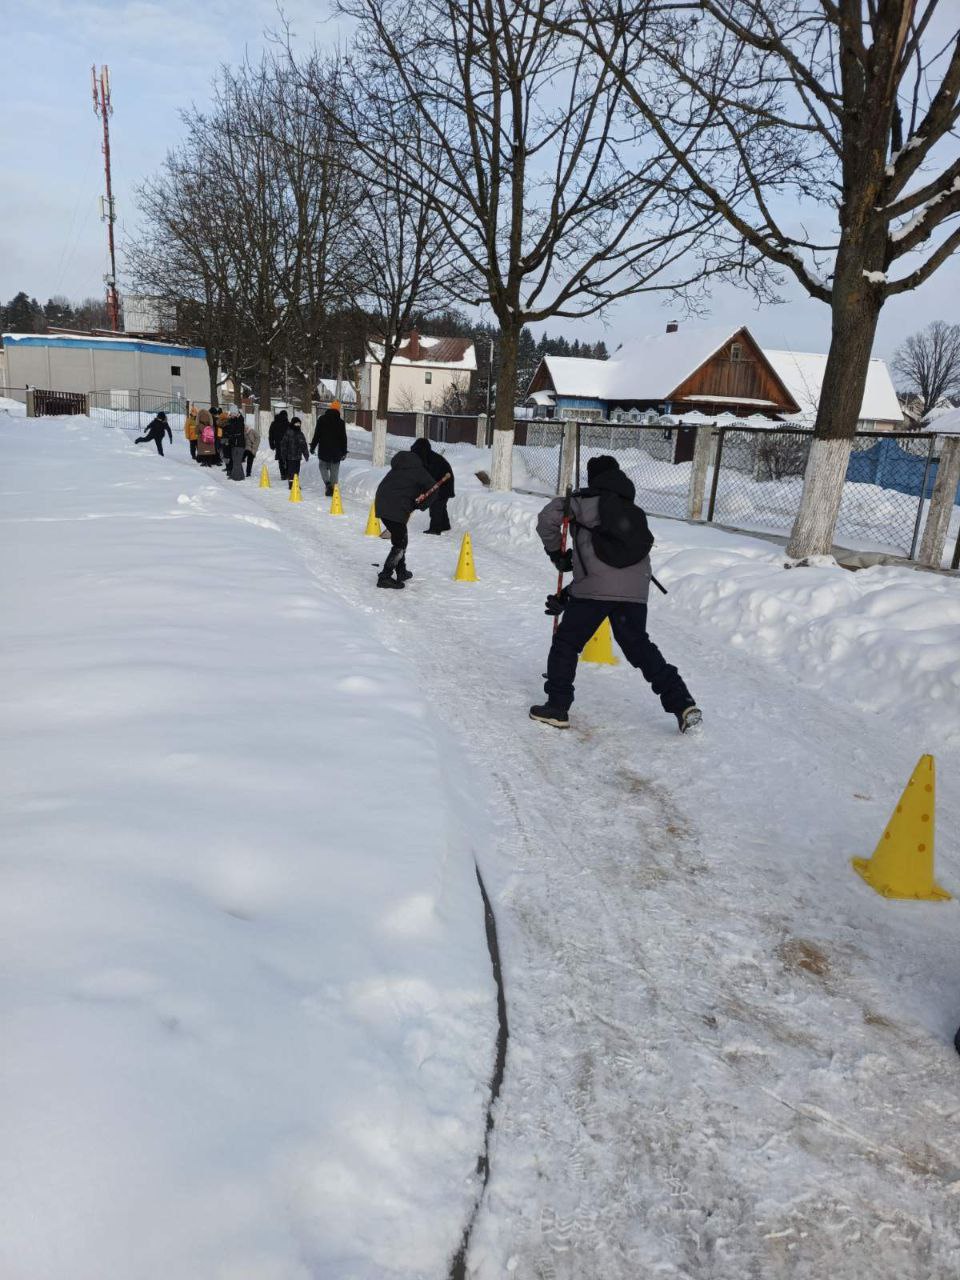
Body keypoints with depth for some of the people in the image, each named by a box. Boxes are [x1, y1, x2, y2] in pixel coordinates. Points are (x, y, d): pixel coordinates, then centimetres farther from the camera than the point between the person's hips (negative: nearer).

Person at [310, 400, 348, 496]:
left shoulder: (321, 419, -2)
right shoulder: (341, 422, 0)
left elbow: (317, 434, -2)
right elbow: (343, 438, 3)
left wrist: (313, 446, 7)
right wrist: (344, 452, 10)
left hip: (323, 450, 0)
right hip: (336, 451, 0)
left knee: (323, 466, 15)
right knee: (334, 470, 7)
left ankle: (327, 482, -10)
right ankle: (332, 489, 5)